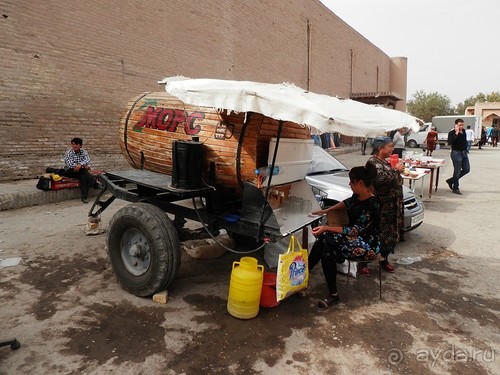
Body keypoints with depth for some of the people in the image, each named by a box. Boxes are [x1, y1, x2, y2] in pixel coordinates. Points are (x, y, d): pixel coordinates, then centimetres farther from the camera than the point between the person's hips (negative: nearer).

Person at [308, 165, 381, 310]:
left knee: (324, 240, -26)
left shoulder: (372, 205, -24)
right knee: (322, 240, -18)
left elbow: (354, 230, -27)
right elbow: (347, 203, 25)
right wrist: (325, 211, 25)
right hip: (354, 237, 8)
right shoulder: (357, 196, 1)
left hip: (367, 245, -8)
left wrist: (326, 228, -29)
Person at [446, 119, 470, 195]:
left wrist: (466, 150, 17)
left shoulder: (463, 131, 10)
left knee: (466, 169, 9)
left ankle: (451, 180, 23)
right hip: (456, 153, -8)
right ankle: (455, 188, 10)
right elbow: (450, 143, -27)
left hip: (464, 152, 8)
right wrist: (456, 133, -27)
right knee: (457, 171, -2)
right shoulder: (452, 133, -11)